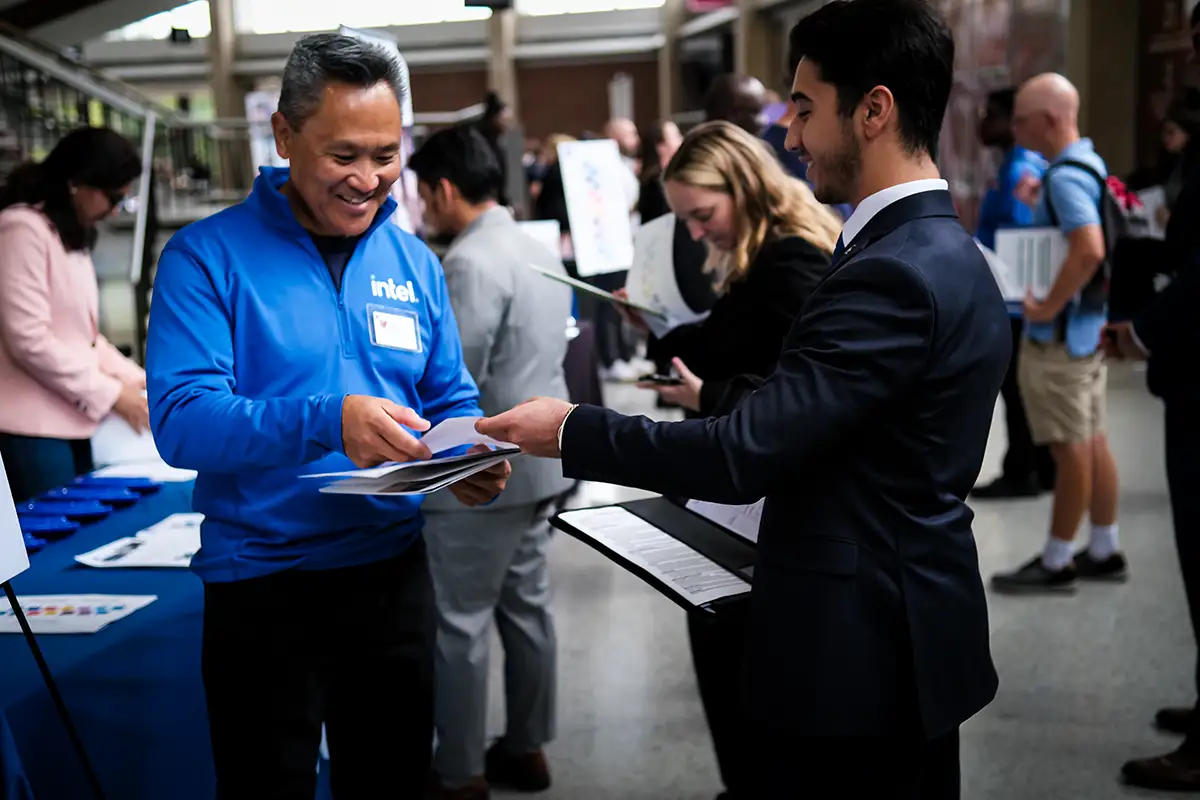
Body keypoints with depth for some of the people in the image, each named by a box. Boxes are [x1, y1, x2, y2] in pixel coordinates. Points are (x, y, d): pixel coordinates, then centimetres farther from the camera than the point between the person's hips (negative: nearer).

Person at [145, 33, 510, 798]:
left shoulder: (415, 263, 5)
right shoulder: (207, 256, -10)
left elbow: (453, 403, 10)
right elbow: (181, 419, -20)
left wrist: (471, 462, -13)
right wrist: (324, 422, -34)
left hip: (394, 572, 4)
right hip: (263, 587, -4)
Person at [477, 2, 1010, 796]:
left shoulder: (893, 273, -24)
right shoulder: (947, 253, 8)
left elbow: (744, 456, -26)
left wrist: (570, 429, -15)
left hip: (856, 649, -10)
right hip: (910, 638, 10)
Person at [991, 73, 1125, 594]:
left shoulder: (1065, 176, -20)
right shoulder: (1089, 163, 11)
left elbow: (1089, 251, -33)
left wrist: (1049, 308, -24)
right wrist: (1041, 201, 14)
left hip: (1058, 332, -10)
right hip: (1086, 324, 10)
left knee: (1070, 448, -2)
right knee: (1092, 441, 14)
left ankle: (1057, 563, 7)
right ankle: (1104, 551, 23)